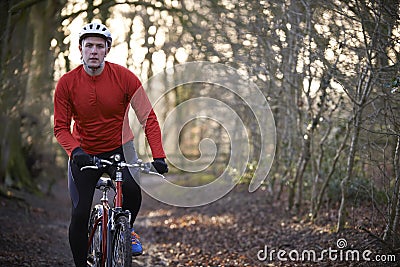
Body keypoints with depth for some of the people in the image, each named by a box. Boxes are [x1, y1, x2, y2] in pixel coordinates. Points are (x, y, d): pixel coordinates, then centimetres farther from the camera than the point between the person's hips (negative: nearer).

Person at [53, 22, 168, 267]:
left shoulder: (124, 77, -15)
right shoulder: (67, 83, -13)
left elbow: (148, 118, -15)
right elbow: (61, 127, -9)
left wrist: (158, 156, -26)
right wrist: (75, 151, -29)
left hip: (119, 148, -1)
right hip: (84, 153, 1)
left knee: (133, 190, -28)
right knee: (80, 214, -9)